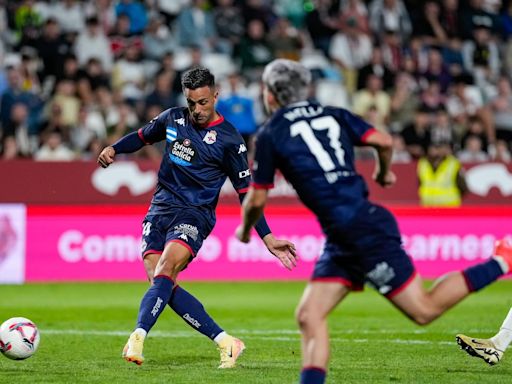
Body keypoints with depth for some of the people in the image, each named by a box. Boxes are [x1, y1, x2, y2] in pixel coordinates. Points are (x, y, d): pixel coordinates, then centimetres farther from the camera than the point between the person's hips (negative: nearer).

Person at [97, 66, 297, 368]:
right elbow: (143, 136, 27)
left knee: (164, 272, -29)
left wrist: (268, 238, -4)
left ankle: (137, 338, -41)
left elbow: (246, 193, 0)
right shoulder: (173, 118, 8)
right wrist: (114, 149, 6)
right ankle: (225, 341, -6)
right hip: (160, 209, 5)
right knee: (165, 287, -12)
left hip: (194, 214, -5)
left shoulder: (229, 140, -4)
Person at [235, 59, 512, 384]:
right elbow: (384, 141, 6)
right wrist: (384, 173, 28)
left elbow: (257, 200, 1)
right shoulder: (332, 115, 14)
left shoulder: (270, 134, -3)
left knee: (424, 310, 0)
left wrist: (245, 230, 23)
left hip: (363, 232, -8)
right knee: (309, 317, 3)